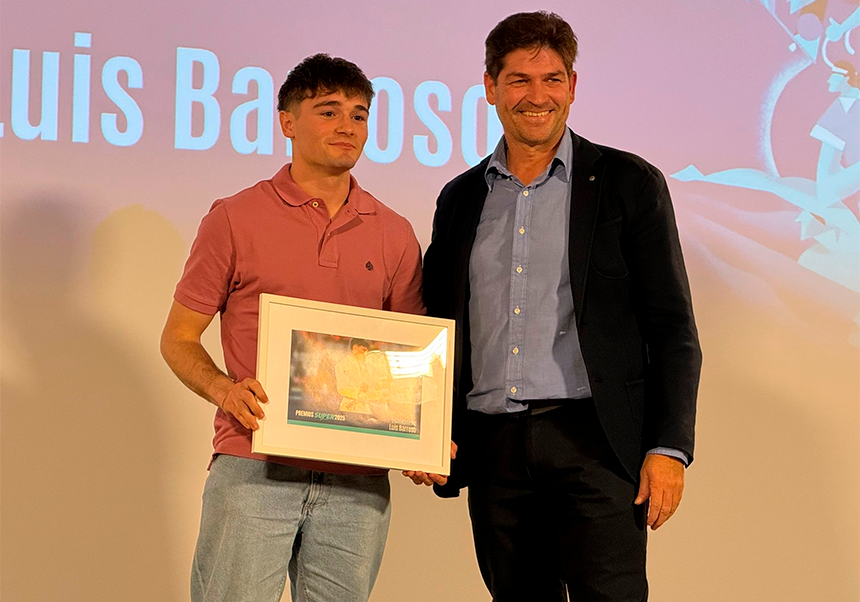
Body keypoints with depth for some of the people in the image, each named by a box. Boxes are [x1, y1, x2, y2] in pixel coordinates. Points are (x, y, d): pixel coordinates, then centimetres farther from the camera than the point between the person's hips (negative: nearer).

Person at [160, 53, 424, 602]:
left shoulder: (394, 235, 12)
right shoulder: (235, 219, 5)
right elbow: (178, 339, 7)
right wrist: (225, 390, -13)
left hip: (357, 483, 3)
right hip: (253, 469, -3)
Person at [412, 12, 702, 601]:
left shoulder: (629, 184, 4)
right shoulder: (461, 199, 15)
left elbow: (673, 329, 1)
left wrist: (669, 447, -9)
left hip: (593, 442, -4)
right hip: (491, 451, 4)